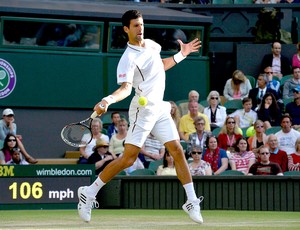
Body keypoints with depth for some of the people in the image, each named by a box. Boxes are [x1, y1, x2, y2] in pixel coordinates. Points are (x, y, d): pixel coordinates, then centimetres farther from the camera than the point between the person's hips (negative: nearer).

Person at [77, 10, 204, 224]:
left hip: (160, 109, 7)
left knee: (177, 151, 1)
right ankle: (89, 193, -2)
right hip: (143, 110, -7)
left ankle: (192, 202, 7)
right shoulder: (128, 58, -16)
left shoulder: (152, 44, 9)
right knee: (129, 158, -12)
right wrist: (108, 100, -46)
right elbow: (126, 88, -28)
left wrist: (181, 55, 23)